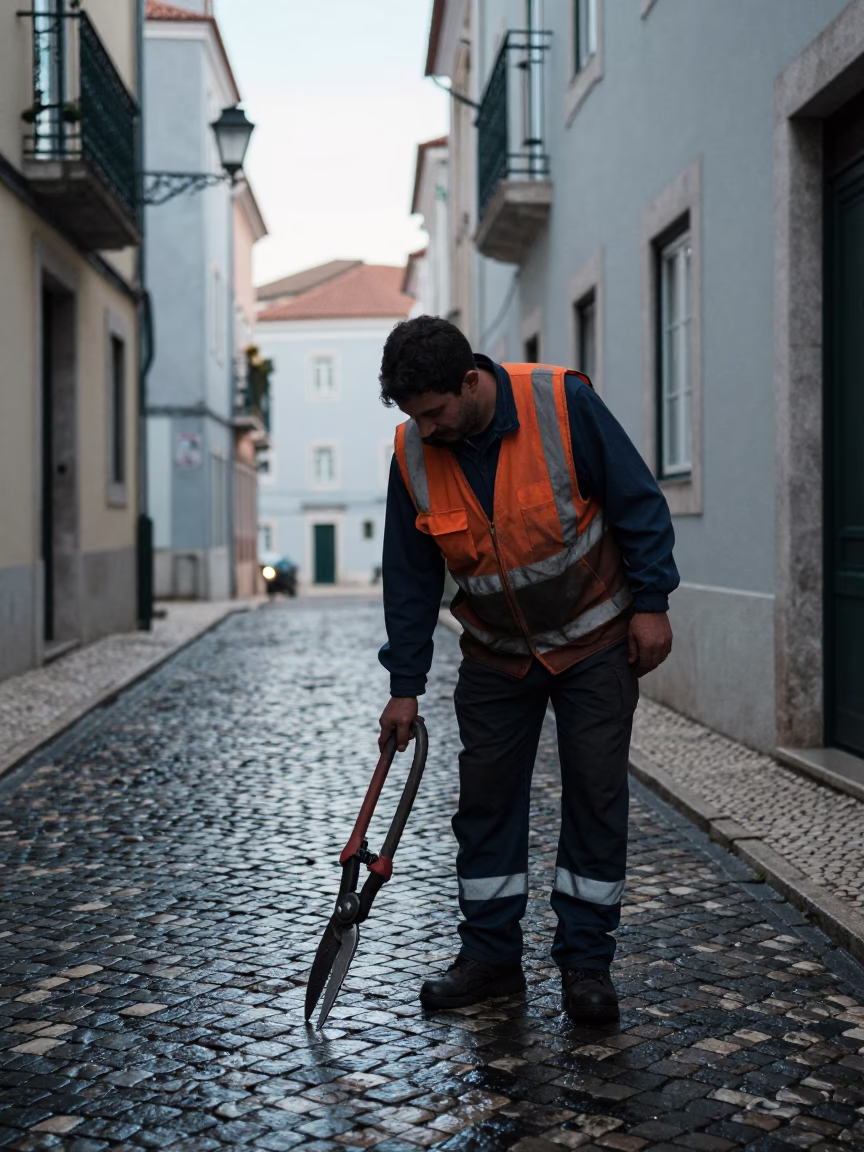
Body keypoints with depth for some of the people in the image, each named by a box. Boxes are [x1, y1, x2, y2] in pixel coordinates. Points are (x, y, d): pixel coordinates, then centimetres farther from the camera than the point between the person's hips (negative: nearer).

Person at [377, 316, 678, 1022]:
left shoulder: (564, 403, -21)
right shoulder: (413, 455, -10)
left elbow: (638, 502, -12)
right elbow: (410, 579, -1)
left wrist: (650, 605, -13)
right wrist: (405, 686, -1)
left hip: (596, 640, -3)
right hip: (495, 657, 3)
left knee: (596, 796, 0)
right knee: (486, 799, 5)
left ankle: (586, 963, 12)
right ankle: (491, 958, 17)